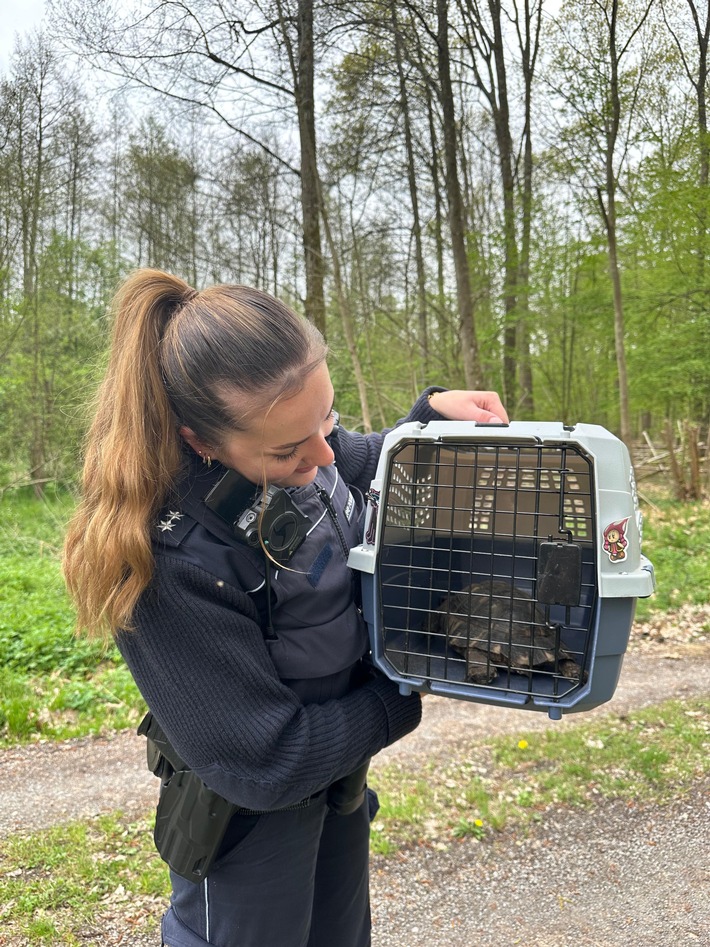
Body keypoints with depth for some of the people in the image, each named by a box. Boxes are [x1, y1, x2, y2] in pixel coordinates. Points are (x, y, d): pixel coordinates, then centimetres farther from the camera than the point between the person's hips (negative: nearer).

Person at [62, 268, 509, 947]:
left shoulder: (295, 435, -17)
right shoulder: (171, 561, -37)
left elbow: (373, 465, 7)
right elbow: (264, 764, -28)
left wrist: (433, 410, -13)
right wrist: (408, 695, -17)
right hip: (252, 814, -7)